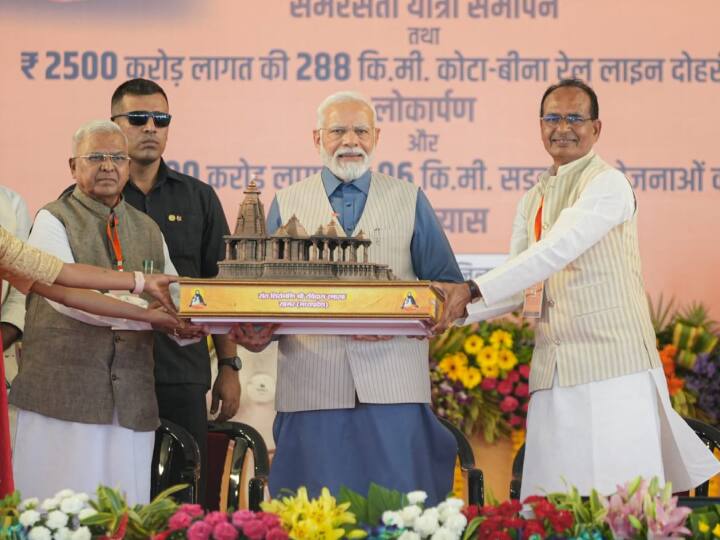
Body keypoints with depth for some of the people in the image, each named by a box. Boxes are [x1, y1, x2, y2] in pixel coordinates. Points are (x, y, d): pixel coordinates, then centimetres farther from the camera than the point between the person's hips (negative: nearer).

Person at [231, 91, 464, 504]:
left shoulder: (410, 200, 13)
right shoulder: (287, 203, 15)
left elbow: (448, 284, 9)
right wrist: (252, 327, -10)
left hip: (393, 386, -1)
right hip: (311, 388, 1)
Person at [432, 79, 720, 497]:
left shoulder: (608, 183, -5)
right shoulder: (533, 201, 19)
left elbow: (557, 251, -19)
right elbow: (520, 287, 16)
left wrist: (473, 289, -24)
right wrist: (458, 308, -1)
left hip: (614, 366, -7)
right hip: (554, 370, 7)